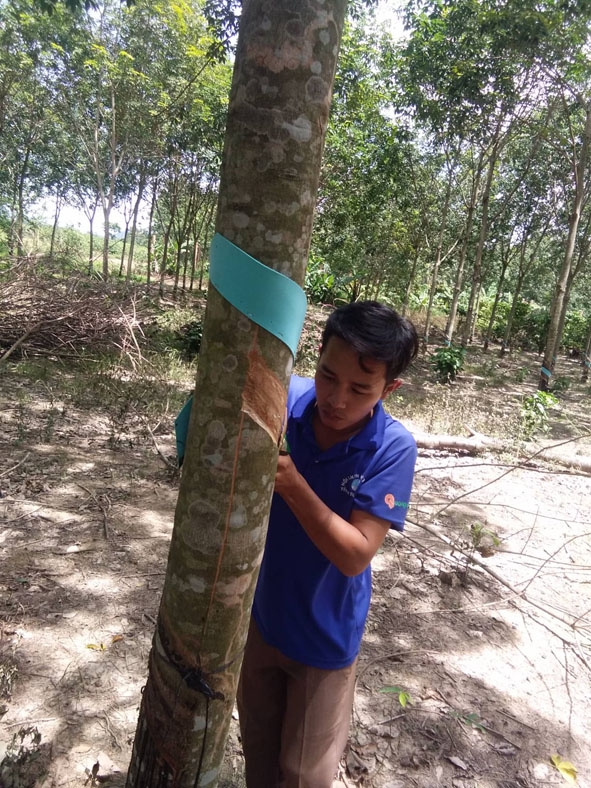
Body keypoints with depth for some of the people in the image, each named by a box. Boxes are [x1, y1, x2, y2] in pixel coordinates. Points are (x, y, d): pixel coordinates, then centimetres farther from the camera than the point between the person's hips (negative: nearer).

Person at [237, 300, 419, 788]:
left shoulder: (392, 449, -24)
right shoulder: (284, 399, -19)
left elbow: (355, 556, -26)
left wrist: (293, 486, -39)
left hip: (325, 634, -2)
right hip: (260, 613, 3)